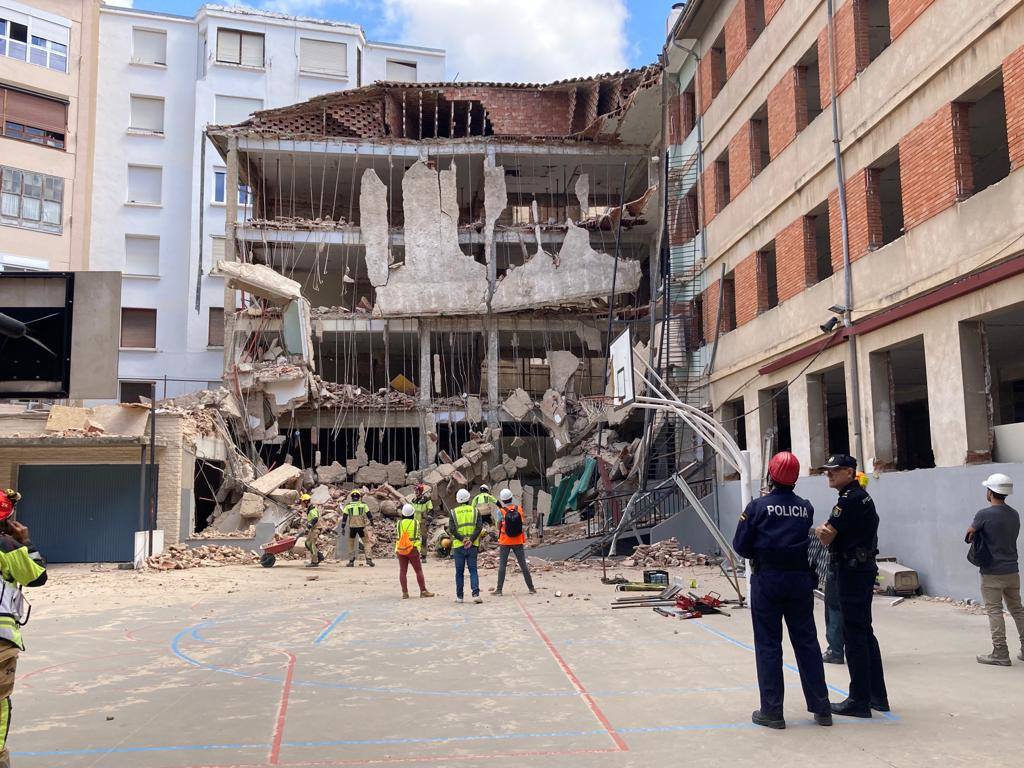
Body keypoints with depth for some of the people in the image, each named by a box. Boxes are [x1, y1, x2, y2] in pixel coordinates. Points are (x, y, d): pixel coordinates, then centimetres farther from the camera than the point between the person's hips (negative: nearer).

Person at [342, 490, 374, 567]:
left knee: (351, 543, 14)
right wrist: (372, 521, 20)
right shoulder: (363, 504, 6)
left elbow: (344, 517, 4)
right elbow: (368, 514, 6)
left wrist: (343, 528, 5)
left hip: (352, 527, 1)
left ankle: (351, 561, 12)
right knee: (366, 542, 9)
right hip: (361, 526, -1)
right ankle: (368, 559, -4)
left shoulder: (348, 505, 8)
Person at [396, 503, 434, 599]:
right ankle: (423, 591, 5)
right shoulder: (415, 523, -5)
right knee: (419, 570, 5)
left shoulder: (399, 523, -1)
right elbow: (418, 537, 0)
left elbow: (397, 537, 5)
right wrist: (419, 548, 10)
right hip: (413, 549, -2)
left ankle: (404, 592, 3)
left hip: (401, 550, 2)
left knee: (403, 571, 5)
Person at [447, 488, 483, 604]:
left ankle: (459, 596, 12)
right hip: (472, 546, 1)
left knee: (459, 572, 8)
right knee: (473, 570, 2)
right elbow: (479, 527, -6)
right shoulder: (475, 511, 4)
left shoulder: (453, 512, 1)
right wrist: (471, 540, -11)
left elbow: (451, 529, -8)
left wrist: (462, 539, -10)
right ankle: (476, 594, -11)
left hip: (458, 546, 0)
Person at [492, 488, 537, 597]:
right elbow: (523, 525, 4)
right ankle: (531, 588, 11)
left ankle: (499, 589, 7)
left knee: (502, 565, 6)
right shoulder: (519, 509, -2)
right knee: (523, 564, 8)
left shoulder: (500, 511, -9)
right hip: (518, 541, 2)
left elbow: (499, 526, -5)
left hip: (505, 542, -2)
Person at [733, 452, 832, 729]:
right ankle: (821, 708, 18)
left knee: (768, 644, 4)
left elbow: (741, 545, -6)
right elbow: (810, 541, 7)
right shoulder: (806, 507, 0)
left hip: (767, 579, -3)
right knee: (807, 642, 12)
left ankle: (772, 711, 7)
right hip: (801, 579, 3)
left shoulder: (758, 506, -9)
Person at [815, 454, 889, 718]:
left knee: (854, 635, -5)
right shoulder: (862, 496, 16)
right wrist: (825, 530, 1)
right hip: (864, 568, 10)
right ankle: (877, 696, 23)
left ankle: (859, 701, 1)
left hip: (852, 571, -10)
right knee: (864, 632, 16)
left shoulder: (849, 500, -17)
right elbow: (828, 534, 20)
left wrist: (820, 530, 4)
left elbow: (826, 537, -15)